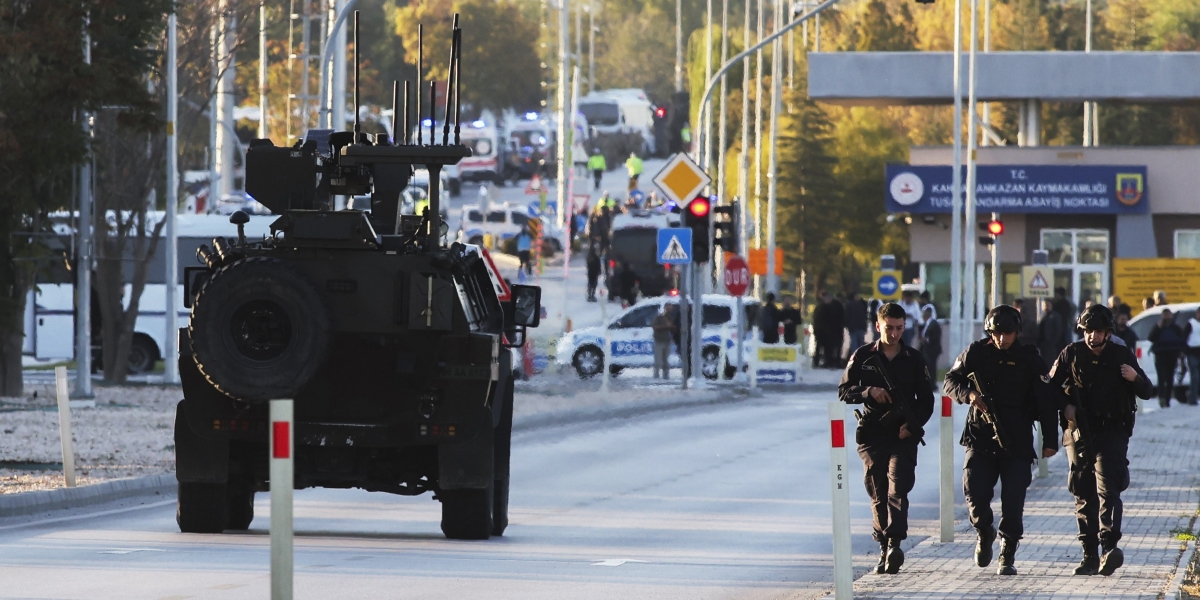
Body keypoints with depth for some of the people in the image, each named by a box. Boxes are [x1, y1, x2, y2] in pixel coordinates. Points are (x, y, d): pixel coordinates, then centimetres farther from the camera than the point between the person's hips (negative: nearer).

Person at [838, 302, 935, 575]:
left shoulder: (914, 359, 7)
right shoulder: (863, 356, 6)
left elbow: (926, 401, 8)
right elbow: (844, 392, 4)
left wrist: (912, 425, -9)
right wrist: (868, 392, -16)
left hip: (903, 435, -1)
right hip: (872, 435, 1)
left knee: (897, 489, -17)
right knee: (878, 495, 4)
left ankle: (895, 544, -27)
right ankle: (884, 549, 11)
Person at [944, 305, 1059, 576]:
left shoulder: (1030, 358, 2)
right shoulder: (976, 353, 4)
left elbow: (1046, 400, 2)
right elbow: (950, 381, 10)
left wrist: (1050, 440, -3)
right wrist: (968, 394, -13)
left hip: (1017, 441, -1)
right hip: (980, 437, 1)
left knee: (1013, 501, -5)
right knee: (975, 492, -10)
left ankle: (1008, 556, 8)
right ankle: (984, 532, 21)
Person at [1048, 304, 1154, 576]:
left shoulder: (1122, 356, 5)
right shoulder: (1071, 355, 5)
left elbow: (1147, 393, 8)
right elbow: (1051, 387, 12)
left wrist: (1135, 378, -13)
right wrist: (1064, 406, -7)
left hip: (1112, 433, -2)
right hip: (1079, 432, 2)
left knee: (1108, 489, -18)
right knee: (1084, 495, 4)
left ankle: (1109, 546, -30)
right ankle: (1090, 556, 9)